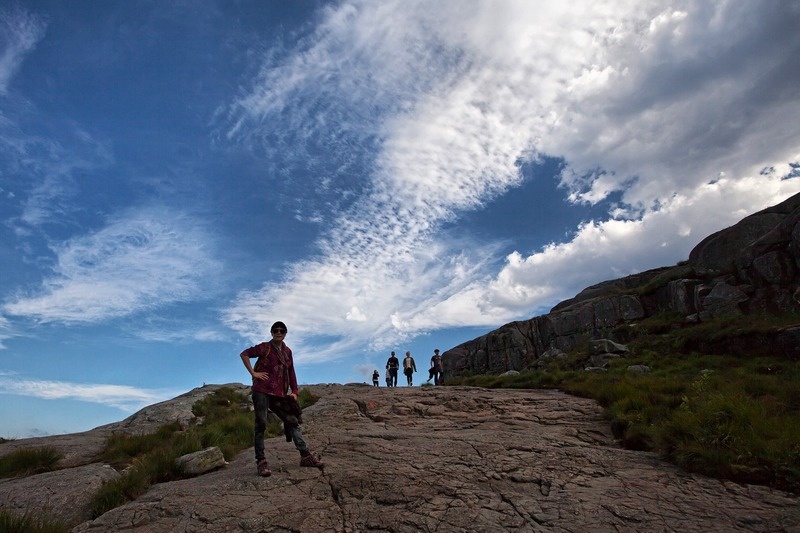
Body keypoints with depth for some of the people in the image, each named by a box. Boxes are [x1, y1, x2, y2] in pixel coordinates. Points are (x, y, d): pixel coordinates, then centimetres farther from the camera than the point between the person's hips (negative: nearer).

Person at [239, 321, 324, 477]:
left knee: (293, 421, 2)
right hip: (262, 392, -5)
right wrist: (253, 373, -11)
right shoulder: (265, 348, 0)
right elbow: (244, 354, -6)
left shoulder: (287, 351, 15)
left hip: (279, 394, 5)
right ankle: (261, 461, 2)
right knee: (261, 424, -5)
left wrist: (294, 391, 10)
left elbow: (291, 373, 17)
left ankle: (305, 456, 6)